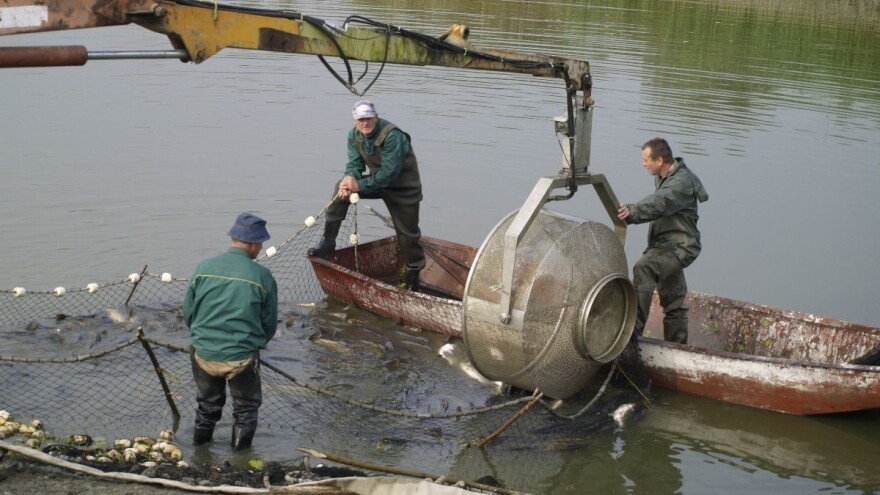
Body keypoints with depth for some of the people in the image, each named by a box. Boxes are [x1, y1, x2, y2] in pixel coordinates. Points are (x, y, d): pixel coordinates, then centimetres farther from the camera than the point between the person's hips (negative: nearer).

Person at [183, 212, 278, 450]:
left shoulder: (204, 268, -6)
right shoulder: (262, 276, -11)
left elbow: (188, 313, 2)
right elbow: (270, 323, -1)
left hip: (203, 354, 3)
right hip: (242, 357, -3)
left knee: (208, 403, 27)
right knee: (246, 406, 20)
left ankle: (201, 439, 39)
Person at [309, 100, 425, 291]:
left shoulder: (392, 135, -30)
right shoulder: (354, 135, -7)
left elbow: (389, 172, -32)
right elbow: (354, 163, -6)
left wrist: (359, 185, -31)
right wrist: (350, 178, -30)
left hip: (404, 187, -6)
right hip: (377, 180, 6)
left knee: (407, 232, 0)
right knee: (341, 188, -14)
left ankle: (413, 274, 21)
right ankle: (327, 241, -12)